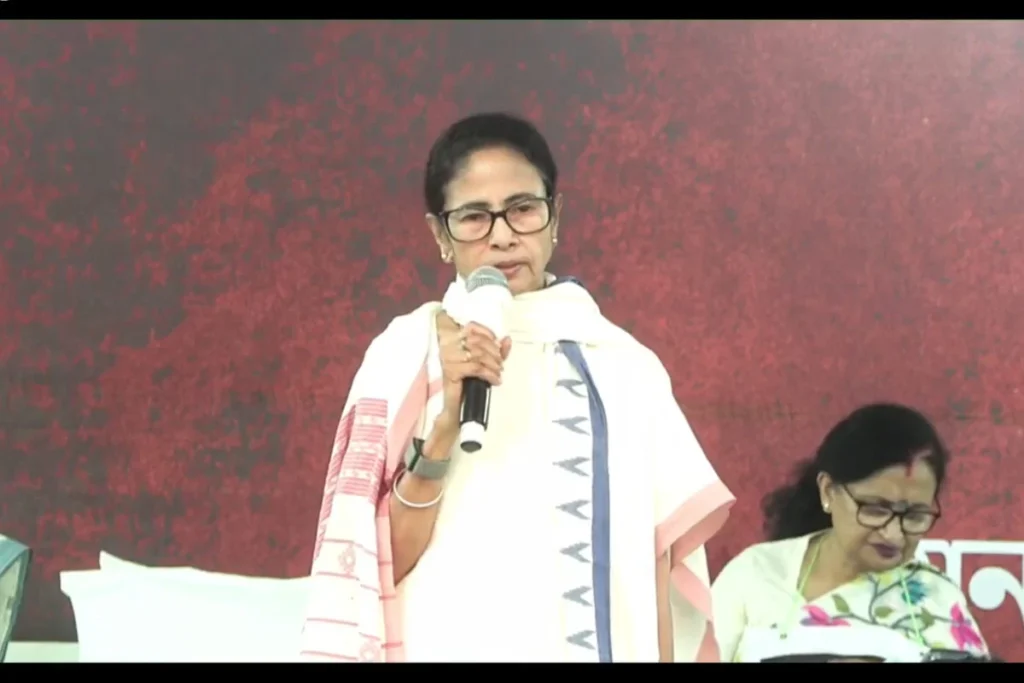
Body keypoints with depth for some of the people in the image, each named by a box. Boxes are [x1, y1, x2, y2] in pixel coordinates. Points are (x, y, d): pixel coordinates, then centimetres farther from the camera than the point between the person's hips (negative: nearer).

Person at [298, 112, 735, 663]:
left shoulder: (626, 364, 5)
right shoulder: (408, 351, 0)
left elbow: (655, 566, 5)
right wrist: (446, 420, -16)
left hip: (605, 644, 2)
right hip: (454, 647, -1)